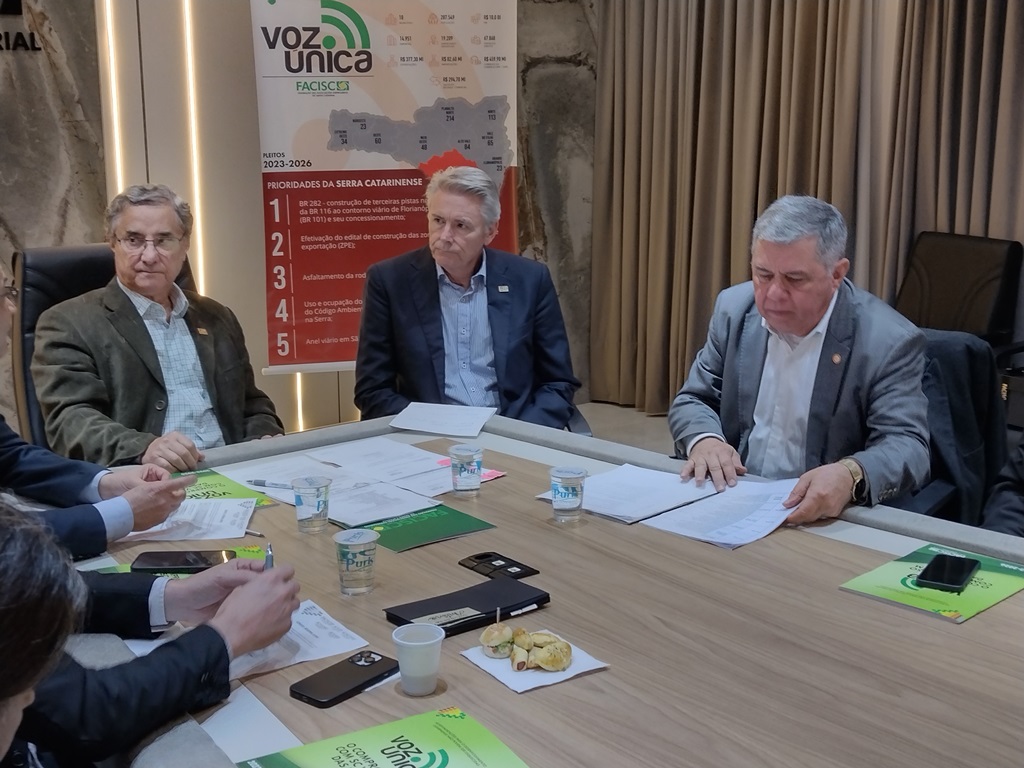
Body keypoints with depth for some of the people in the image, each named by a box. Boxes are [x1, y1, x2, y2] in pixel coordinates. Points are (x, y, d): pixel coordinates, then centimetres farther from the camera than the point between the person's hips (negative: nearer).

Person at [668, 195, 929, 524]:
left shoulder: (890, 341, -12)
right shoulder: (734, 308, 0)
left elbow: (907, 446, -16)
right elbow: (693, 400, 6)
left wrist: (850, 475, -37)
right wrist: (704, 440, -17)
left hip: (825, 521, -1)